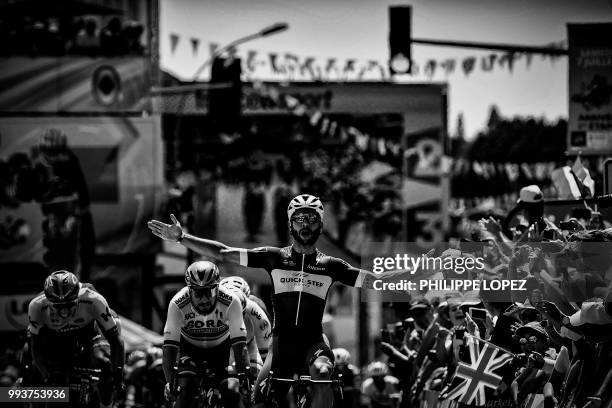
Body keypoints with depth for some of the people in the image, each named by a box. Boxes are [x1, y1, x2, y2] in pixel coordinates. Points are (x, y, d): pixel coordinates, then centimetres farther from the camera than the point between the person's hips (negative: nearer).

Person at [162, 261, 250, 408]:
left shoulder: (230, 302, -31)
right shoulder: (177, 305, -30)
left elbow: (239, 342, -26)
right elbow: (170, 344, -27)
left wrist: (242, 375, -34)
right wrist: (168, 379, -36)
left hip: (220, 348, 0)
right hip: (190, 348, 0)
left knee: (230, 391, -17)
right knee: (185, 389, -20)